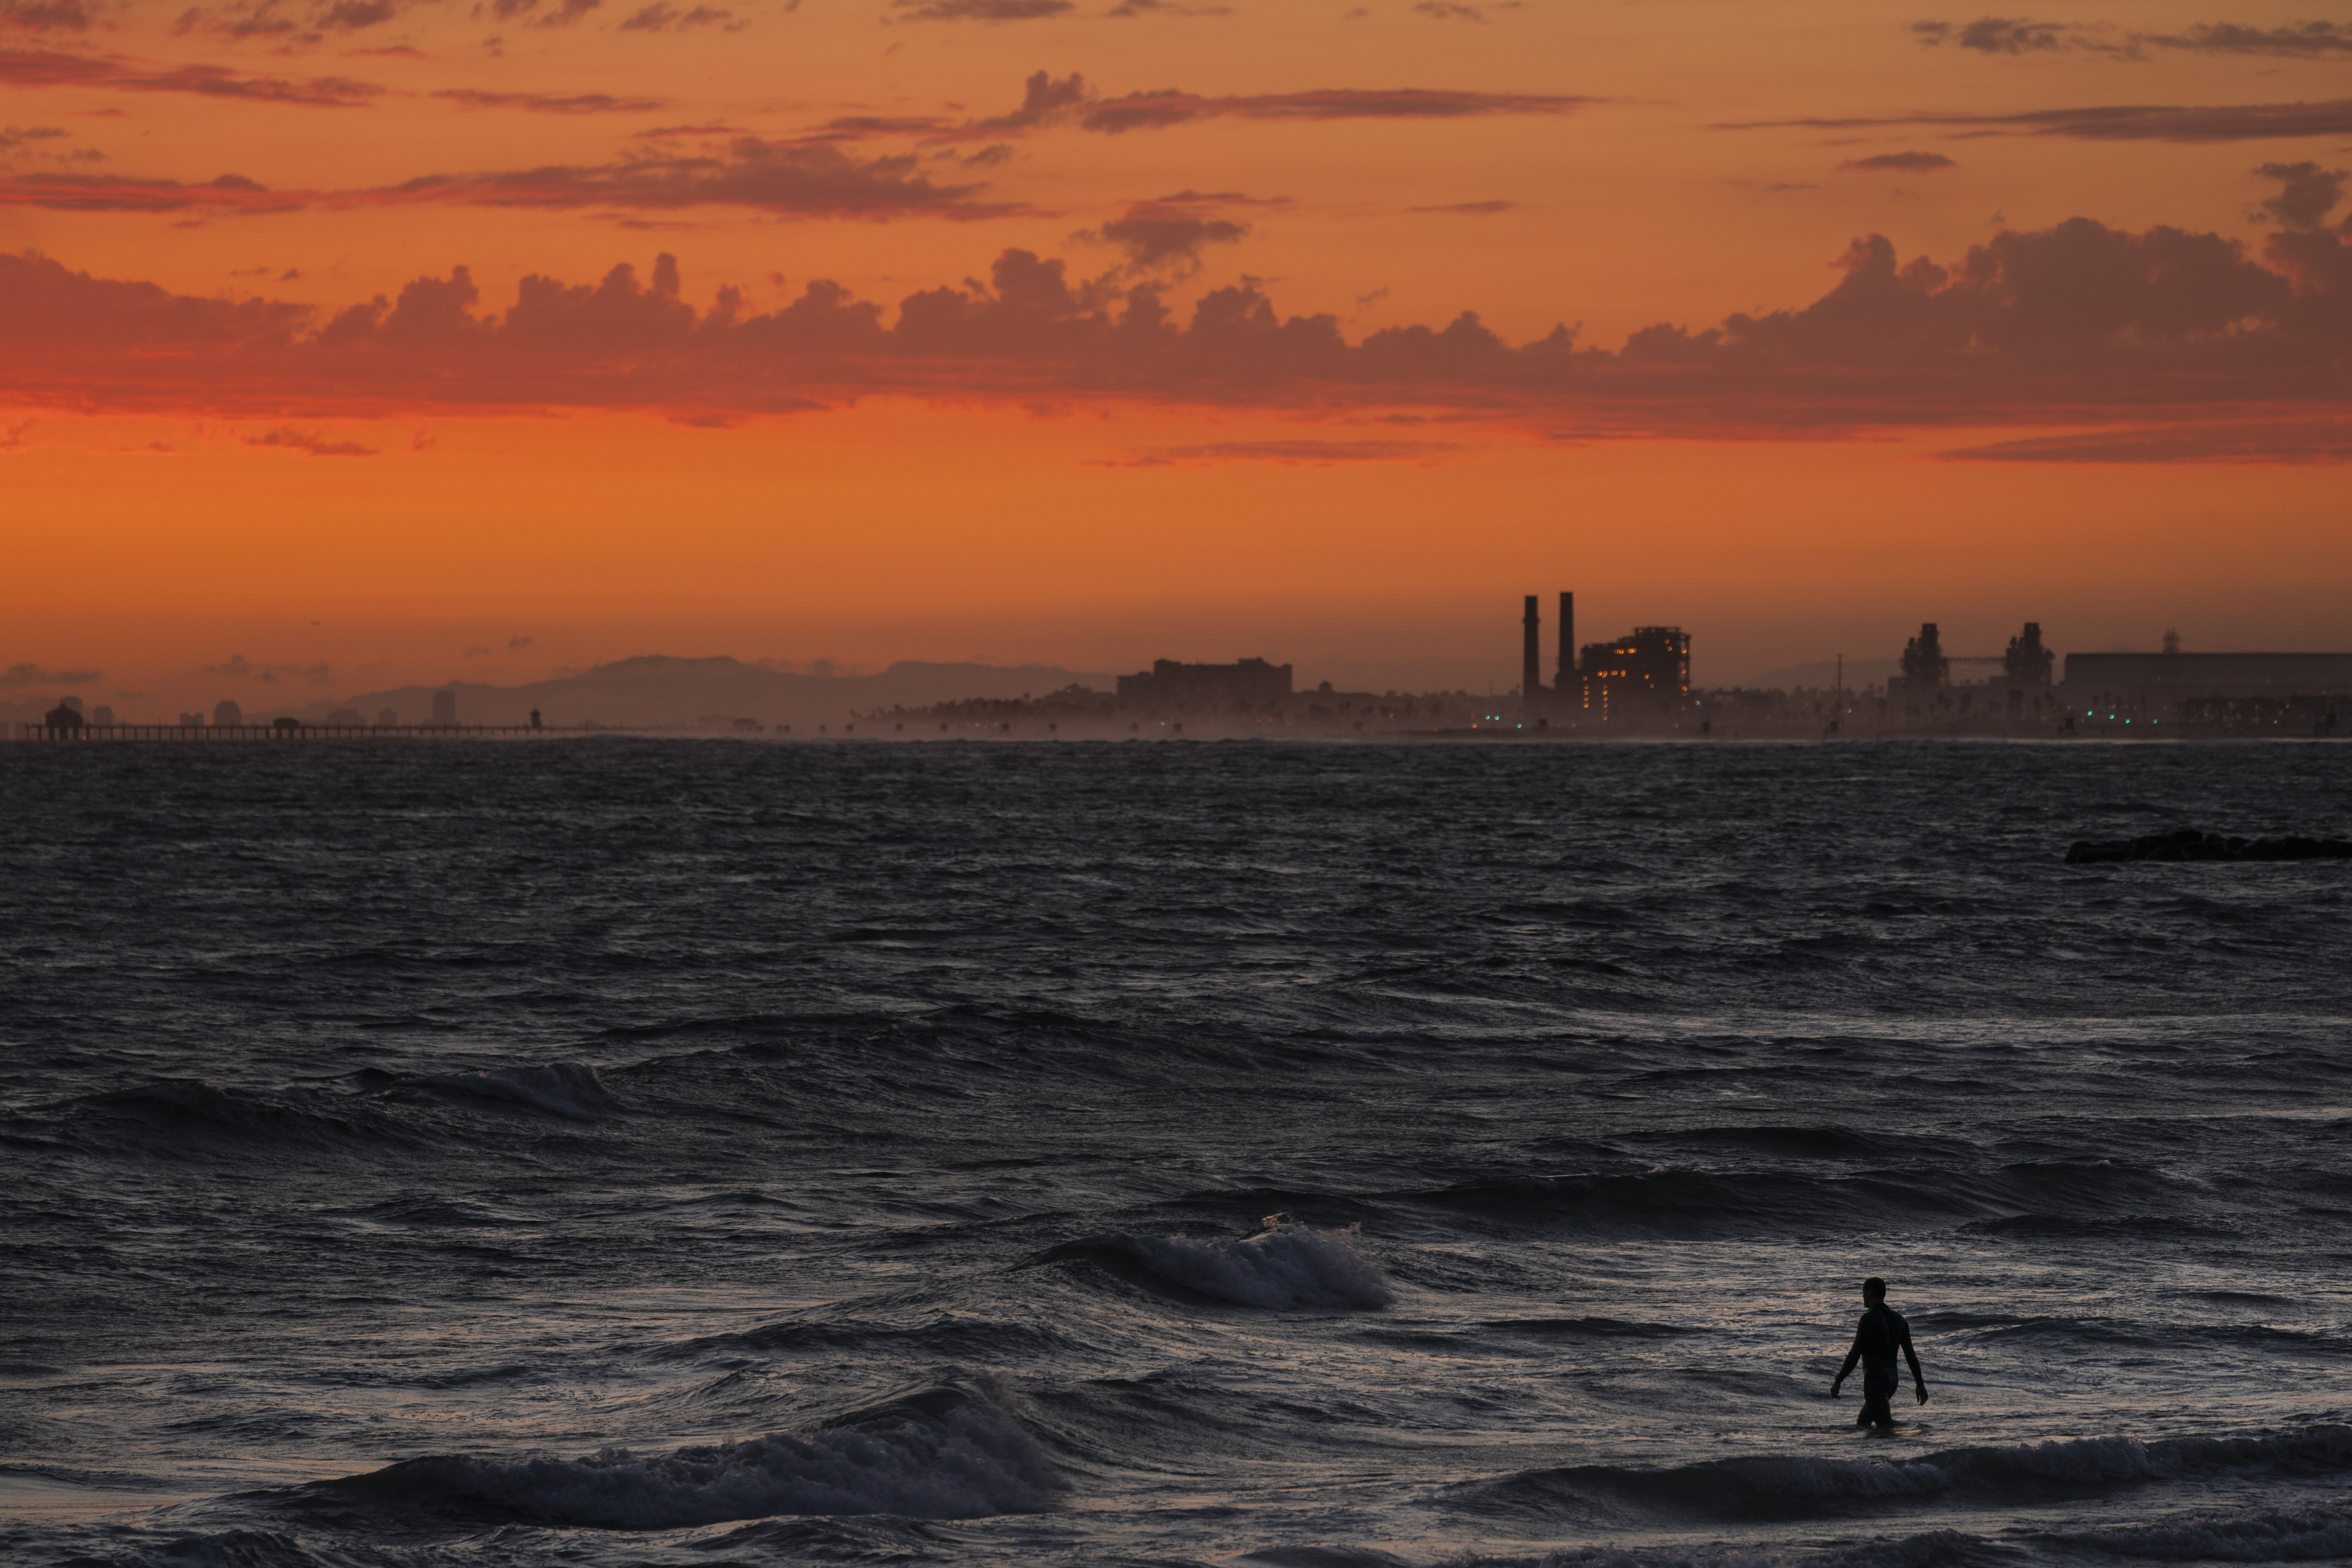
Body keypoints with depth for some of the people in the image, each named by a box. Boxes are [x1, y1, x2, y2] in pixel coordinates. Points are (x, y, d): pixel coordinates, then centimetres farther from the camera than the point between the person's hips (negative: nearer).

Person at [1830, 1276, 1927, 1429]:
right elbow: (1911, 1354, 12)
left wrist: (1837, 1382, -8)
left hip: (1875, 1379, -9)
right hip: (1893, 1378, 9)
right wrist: (1920, 1384, 17)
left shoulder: (1869, 1319, -14)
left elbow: (1854, 1355, -15)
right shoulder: (1898, 1319, 9)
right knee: (1862, 1423, 21)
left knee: (1886, 1428, -13)